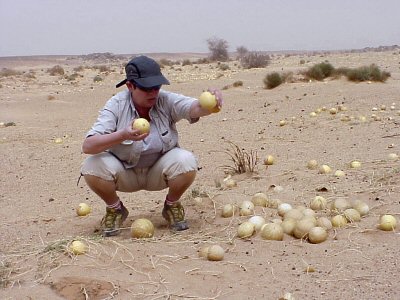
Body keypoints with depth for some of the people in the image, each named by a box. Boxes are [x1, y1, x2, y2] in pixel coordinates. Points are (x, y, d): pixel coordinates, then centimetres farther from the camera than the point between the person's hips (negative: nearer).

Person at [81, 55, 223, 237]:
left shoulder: (166, 101, -16)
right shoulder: (116, 105, -19)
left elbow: (195, 108, -34)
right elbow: (87, 146, -29)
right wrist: (122, 135, -46)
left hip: (158, 172, 1)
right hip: (125, 173, 0)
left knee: (186, 161, -30)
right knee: (92, 166, -29)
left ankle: (172, 206, 3)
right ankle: (115, 209, 3)